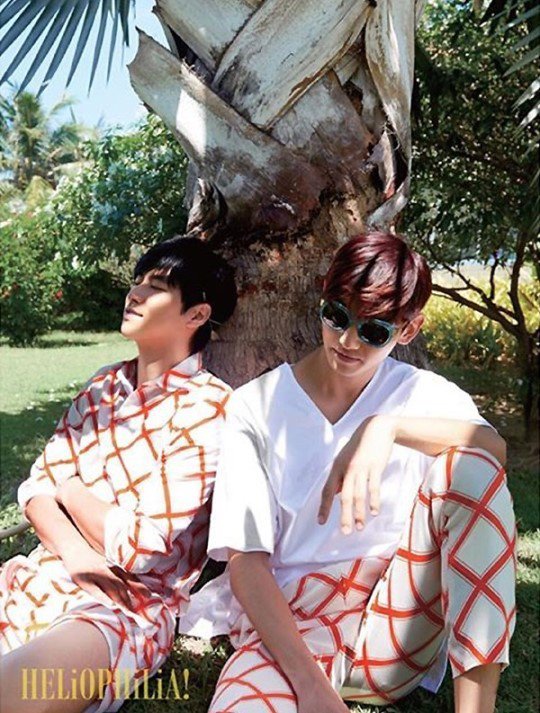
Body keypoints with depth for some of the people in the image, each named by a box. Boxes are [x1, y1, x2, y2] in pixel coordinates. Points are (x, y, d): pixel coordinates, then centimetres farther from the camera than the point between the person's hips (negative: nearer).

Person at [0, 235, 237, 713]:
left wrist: (72, 489, 1)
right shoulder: (105, 385, 11)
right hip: (41, 580, 7)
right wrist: (76, 553, -14)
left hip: (128, 607, -6)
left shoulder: (207, 409, -12)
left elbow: (148, 548, -15)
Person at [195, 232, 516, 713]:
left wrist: (389, 426, -32)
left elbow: (497, 450, -18)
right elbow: (245, 560, -7)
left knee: (467, 467, -21)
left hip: (397, 631, 4)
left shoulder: (425, 395, 4)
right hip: (289, 625, -3)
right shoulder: (257, 406, -1)